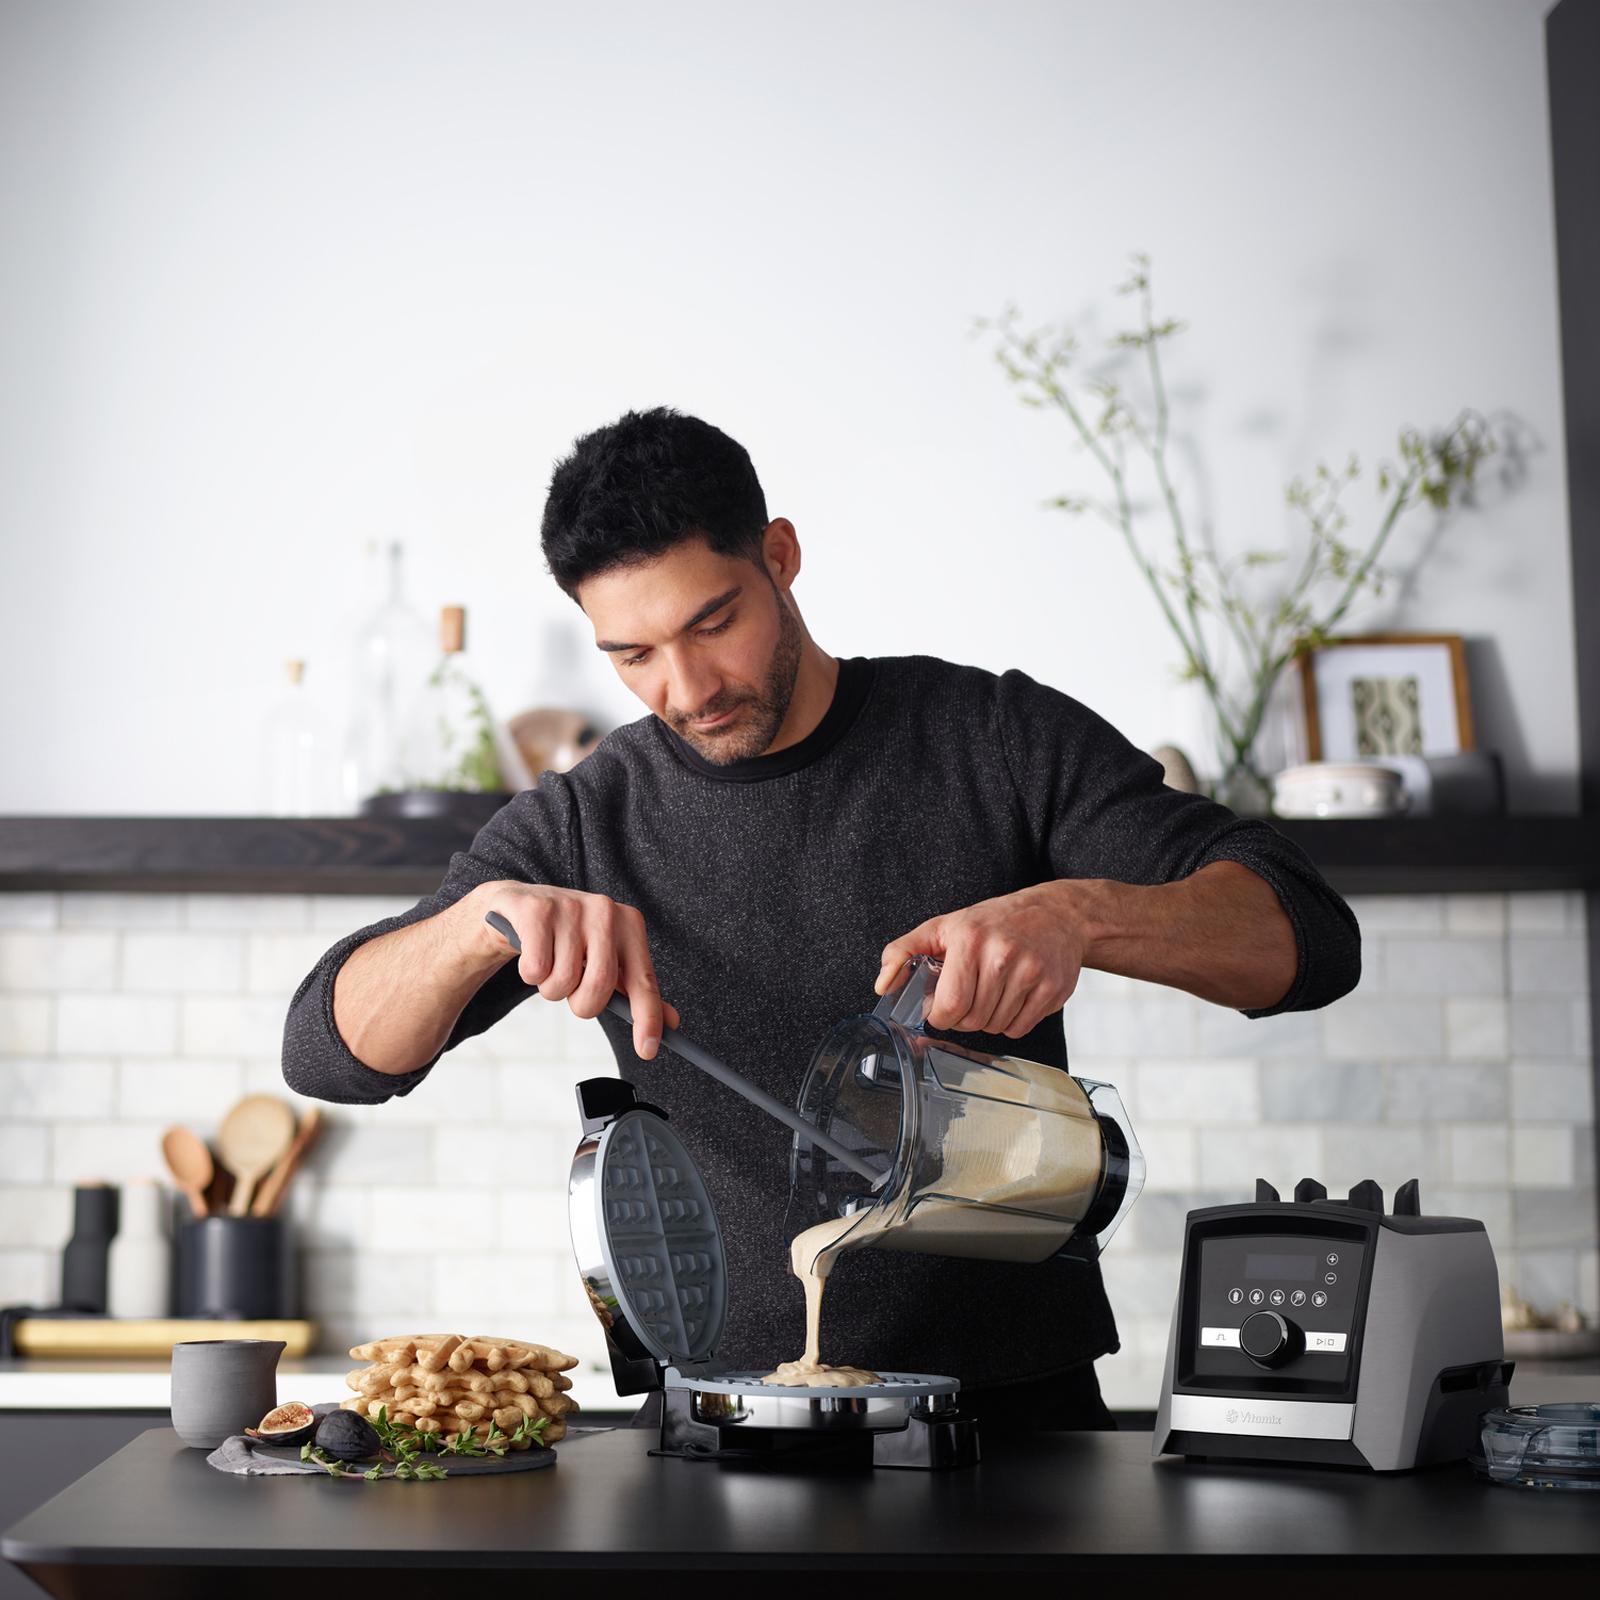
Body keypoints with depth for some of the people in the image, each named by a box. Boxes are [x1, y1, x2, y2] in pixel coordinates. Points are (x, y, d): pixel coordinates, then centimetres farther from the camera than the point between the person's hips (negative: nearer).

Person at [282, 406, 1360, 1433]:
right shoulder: (584, 828, 6)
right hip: (732, 1406, 1)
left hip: (1018, 1403, -1)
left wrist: (1079, 913, -27)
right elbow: (331, 1052, 0)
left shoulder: (1001, 741, 0)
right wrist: (482, 918, -21)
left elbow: (1309, 939, -7)